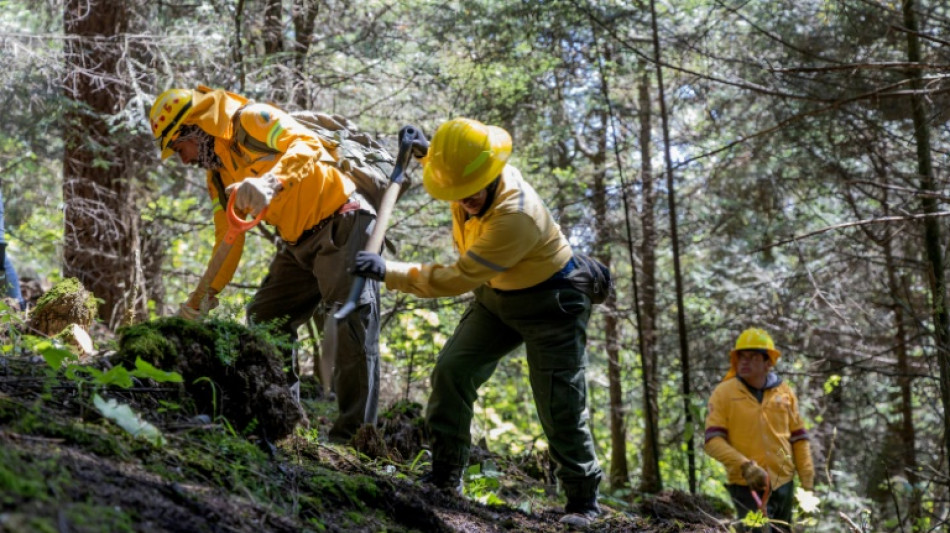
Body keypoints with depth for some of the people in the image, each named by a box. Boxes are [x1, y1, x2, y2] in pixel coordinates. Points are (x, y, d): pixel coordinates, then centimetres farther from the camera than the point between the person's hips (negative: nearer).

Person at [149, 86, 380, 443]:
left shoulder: (253, 121, -12)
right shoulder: (218, 175, 13)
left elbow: (306, 146, -30)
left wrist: (271, 181, -48)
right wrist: (207, 294, 9)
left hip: (341, 224, -10)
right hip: (299, 244, 10)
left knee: (352, 316, -19)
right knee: (263, 321, 9)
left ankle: (354, 431, -21)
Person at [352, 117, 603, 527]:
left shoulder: (516, 217, -39)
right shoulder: (469, 177, -14)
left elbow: (459, 279, -34)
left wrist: (388, 272, -31)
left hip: (550, 304, -8)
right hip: (497, 295, 8)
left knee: (560, 408, -7)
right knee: (452, 370, -5)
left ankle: (583, 500, 9)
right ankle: (445, 477, 3)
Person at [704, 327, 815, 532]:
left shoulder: (784, 392, 6)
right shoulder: (724, 393, -6)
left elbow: (798, 438, 11)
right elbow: (713, 441, -11)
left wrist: (807, 482, 6)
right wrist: (745, 466, -23)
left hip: (783, 483, 5)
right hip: (747, 486, -5)